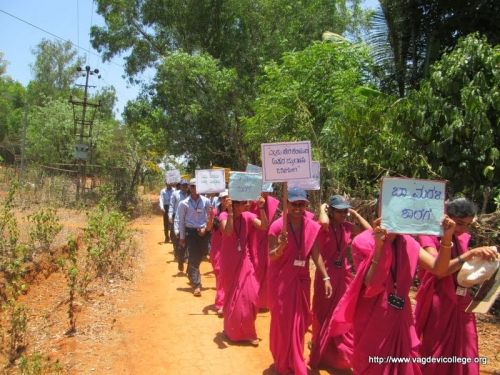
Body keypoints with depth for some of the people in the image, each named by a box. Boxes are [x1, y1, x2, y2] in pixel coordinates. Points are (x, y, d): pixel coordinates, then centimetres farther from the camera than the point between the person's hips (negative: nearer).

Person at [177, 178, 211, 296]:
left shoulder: (206, 201, 0)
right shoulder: (184, 203, -4)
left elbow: (209, 217, 7)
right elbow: (181, 221, 1)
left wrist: (205, 228, -8)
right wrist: (181, 237, 2)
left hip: (203, 232, 2)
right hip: (190, 232, -2)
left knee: (199, 258, 12)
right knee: (193, 259, -6)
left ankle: (190, 275, 37)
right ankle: (196, 285, -6)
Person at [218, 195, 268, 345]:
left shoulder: (248, 216, -5)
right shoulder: (224, 216, -12)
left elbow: (264, 227, -17)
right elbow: (228, 232, -30)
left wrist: (261, 208, -23)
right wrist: (230, 212, -33)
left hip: (244, 262, 2)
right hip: (229, 263, -2)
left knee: (249, 296, -5)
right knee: (232, 297, 13)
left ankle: (247, 332, 14)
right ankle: (232, 331, 34)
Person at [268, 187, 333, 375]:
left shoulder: (312, 227, -4)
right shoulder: (277, 226, -14)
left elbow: (315, 254, 1)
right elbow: (271, 256, -11)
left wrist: (326, 278, -4)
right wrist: (281, 247, -32)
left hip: (301, 279, 4)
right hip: (281, 279, -3)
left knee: (299, 321, 12)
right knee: (282, 321, 6)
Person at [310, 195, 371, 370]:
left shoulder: (347, 227, 2)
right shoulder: (323, 228, -15)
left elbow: (368, 230, -1)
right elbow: (323, 222, -38)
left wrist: (354, 213, -1)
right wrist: (322, 209, -19)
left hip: (343, 275, 5)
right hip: (326, 274, -5)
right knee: (324, 315, 11)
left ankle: (340, 353, 31)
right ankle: (321, 353, 31)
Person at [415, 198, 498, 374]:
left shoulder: (463, 238, 8)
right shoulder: (428, 236, -12)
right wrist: (471, 253, -31)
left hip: (462, 304, 6)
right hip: (439, 305, -6)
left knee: (464, 356, 12)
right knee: (437, 356, 5)